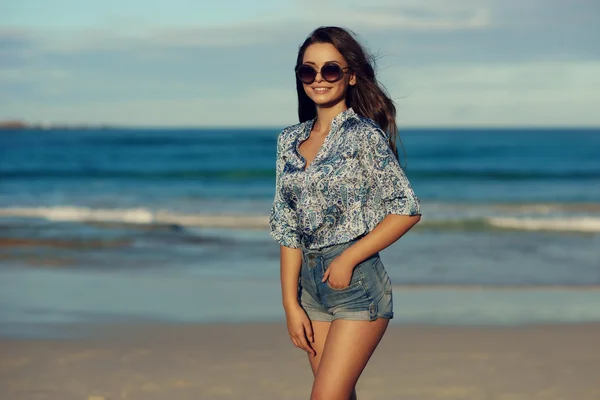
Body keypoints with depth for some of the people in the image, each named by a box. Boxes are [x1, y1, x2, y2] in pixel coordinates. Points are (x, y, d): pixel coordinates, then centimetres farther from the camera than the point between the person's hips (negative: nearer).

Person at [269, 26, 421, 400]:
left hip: (357, 284, -6)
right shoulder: (290, 141, 10)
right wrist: (291, 304, 5)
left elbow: (407, 209, -10)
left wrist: (348, 259, -14)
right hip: (310, 284, 6)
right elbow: (288, 228, 11)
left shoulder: (364, 135, -8)